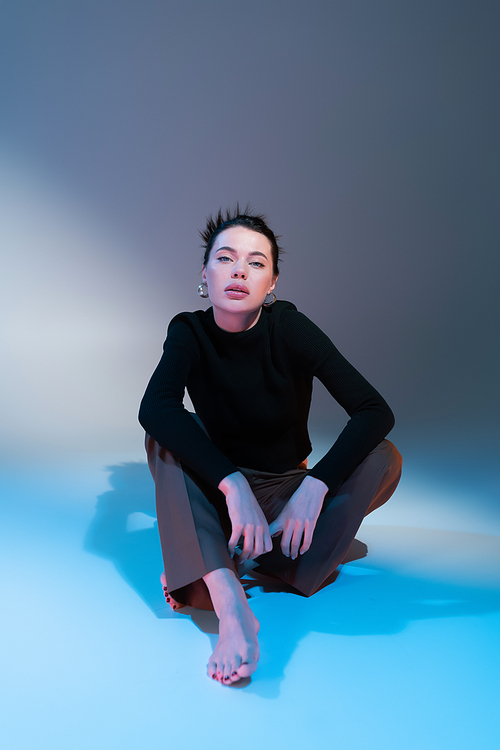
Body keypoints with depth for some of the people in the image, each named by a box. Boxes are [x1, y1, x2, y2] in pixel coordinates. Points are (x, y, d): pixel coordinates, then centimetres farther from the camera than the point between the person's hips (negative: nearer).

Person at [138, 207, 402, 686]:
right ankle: (230, 605, -43)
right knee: (167, 436, -27)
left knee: (385, 460, -23)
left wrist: (314, 487, -34)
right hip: (220, 493, 0)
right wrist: (233, 484, -43)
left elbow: (376, 412, -23)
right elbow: (154, 408, -33)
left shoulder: (288, 327, -16)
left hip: (287, 492, 0)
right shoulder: (189, 332, -14)